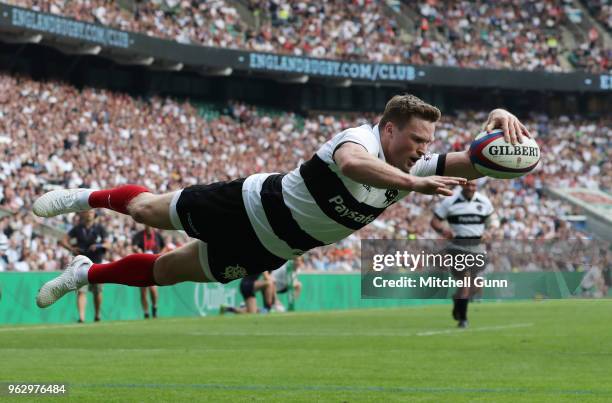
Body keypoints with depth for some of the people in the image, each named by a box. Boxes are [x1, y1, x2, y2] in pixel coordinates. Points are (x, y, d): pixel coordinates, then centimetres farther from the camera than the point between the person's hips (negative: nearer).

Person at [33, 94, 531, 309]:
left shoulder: (413, 166, -12)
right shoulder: (362, 137, -32)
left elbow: (471, 164, -21)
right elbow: (351, 163, -57)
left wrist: (498, 123, -40)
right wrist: (413, 183, -64)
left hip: (263, 252, 6)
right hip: (248, 206, -6)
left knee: (165, 271, 19)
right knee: (148, 210, 18)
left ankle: (87, 273, 41)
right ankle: (88, 198, 48)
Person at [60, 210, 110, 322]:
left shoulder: (99, 228, 6)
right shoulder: (78, 228, 8)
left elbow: (108, 245, 0)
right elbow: (63, 241, 9)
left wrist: (99, 246, -19)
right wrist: (71, 248, -8)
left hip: (97, 263, 0)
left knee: (97, 291, 6)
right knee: (81, 291, -12)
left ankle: (97, 315, 26)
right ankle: (81, 317, -21)